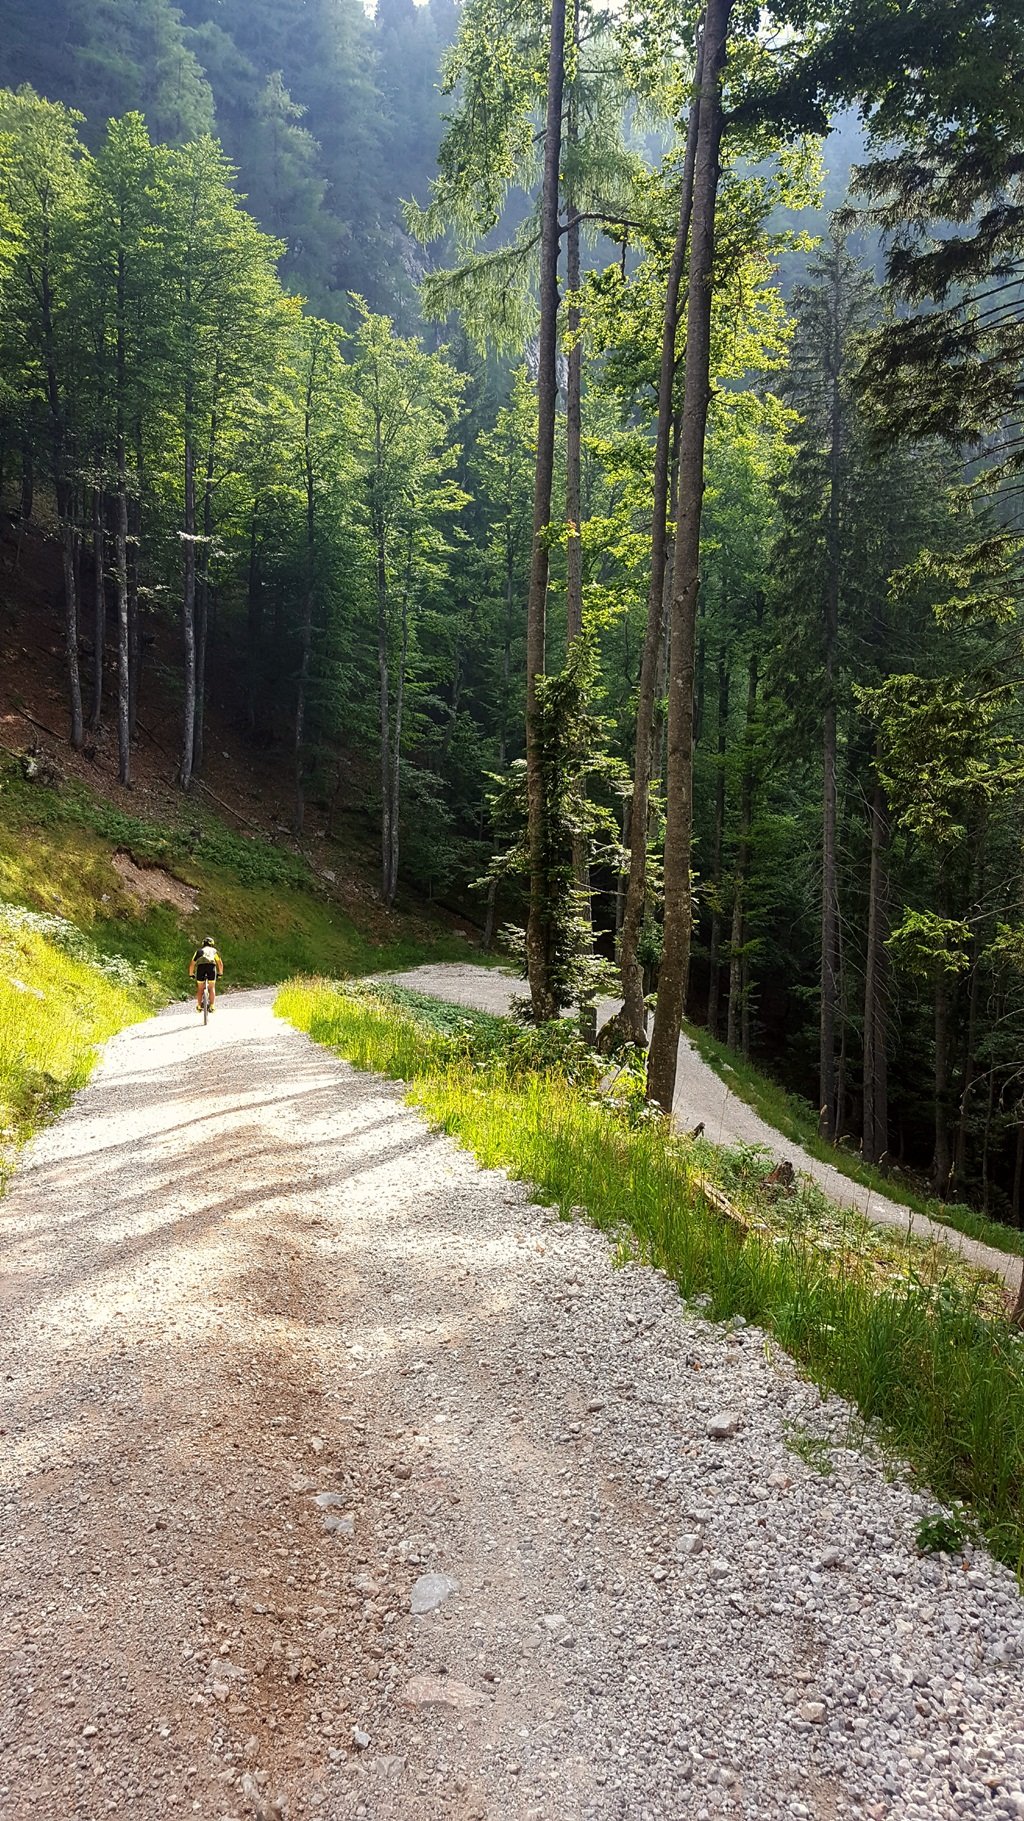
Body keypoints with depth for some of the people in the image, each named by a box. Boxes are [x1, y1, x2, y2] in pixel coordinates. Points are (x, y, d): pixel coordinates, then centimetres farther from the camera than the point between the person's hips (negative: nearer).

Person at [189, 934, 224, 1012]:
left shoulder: (199, 951, 31)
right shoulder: (214, 950, 30)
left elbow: (191, 964, 29)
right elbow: (220, 964, 28)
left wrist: (191, 974, 41)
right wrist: (220, 973, 42)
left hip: (200, 966, 1)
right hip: (211, 965, -1)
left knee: (200, 988, 15)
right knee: (212, 987, 11)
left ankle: (199, 1006, 13)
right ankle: (212, 1006, 4)